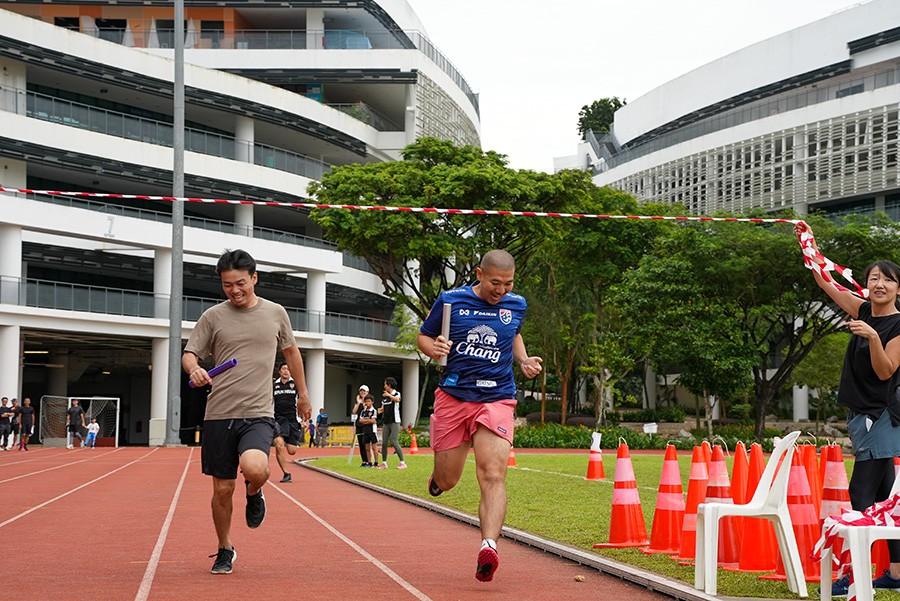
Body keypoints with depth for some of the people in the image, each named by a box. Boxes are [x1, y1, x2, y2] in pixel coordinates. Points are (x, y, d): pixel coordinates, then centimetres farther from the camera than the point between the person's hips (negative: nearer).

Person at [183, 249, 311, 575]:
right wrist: (194, 369, -21)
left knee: (254, 469, -28)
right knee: (222, 489, 4)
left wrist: (302, 394, 26)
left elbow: (291, 351, 22)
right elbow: (189, 353, 3)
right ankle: (225, 550, 26)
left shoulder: (275, 313, 7)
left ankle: (254, 493, 9)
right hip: (219, 414, 1)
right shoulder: (213, 316, 3)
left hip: (259, 414, -1)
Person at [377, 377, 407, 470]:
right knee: (384, 442, 3)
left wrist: (389, 395, -34)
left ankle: (402, 462, -8)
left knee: (393, 441, -13)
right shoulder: (384, 396, 15)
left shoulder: (396, 394, -4)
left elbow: (397, 399, -27)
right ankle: (384, 463, 13)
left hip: (394, 422, -6)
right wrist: (380, 410, 1)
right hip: (386, 422, 6)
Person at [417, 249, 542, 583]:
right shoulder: (451, 300, -2)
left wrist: (524, 360, 8)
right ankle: (437, 475, 46)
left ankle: (488, 546, -30)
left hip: (496, 399, 0)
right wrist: (434, 348, -13)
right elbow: (423, 336, 10)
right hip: (453, 396, 0)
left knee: (493, 475, -20)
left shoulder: (517, 305, 6)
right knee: (446, 482, 8)